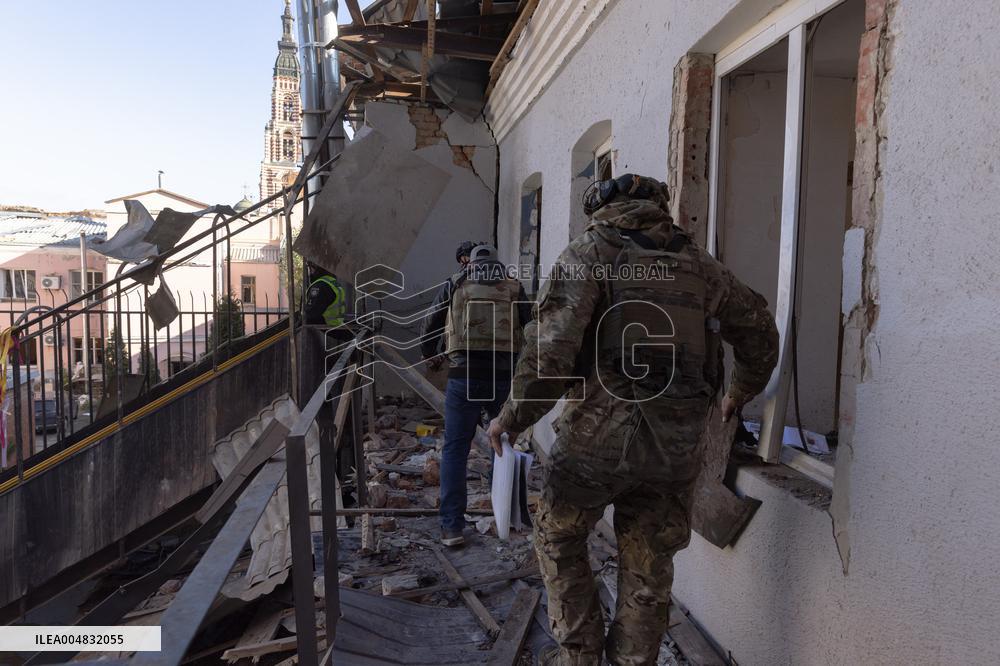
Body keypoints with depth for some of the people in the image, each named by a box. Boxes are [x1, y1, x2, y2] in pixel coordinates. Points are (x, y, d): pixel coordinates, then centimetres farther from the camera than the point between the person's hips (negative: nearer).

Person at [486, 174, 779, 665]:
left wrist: (512, 417, -4)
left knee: (558, 537, 21)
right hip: (675, 443, 4)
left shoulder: (589, 254, -2)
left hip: (599, 432, -4)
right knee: (647, 569, 17)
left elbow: (552, 346, -15)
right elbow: (760, 333, 22)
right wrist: (741, 392, 38)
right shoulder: (699, 265, 13)